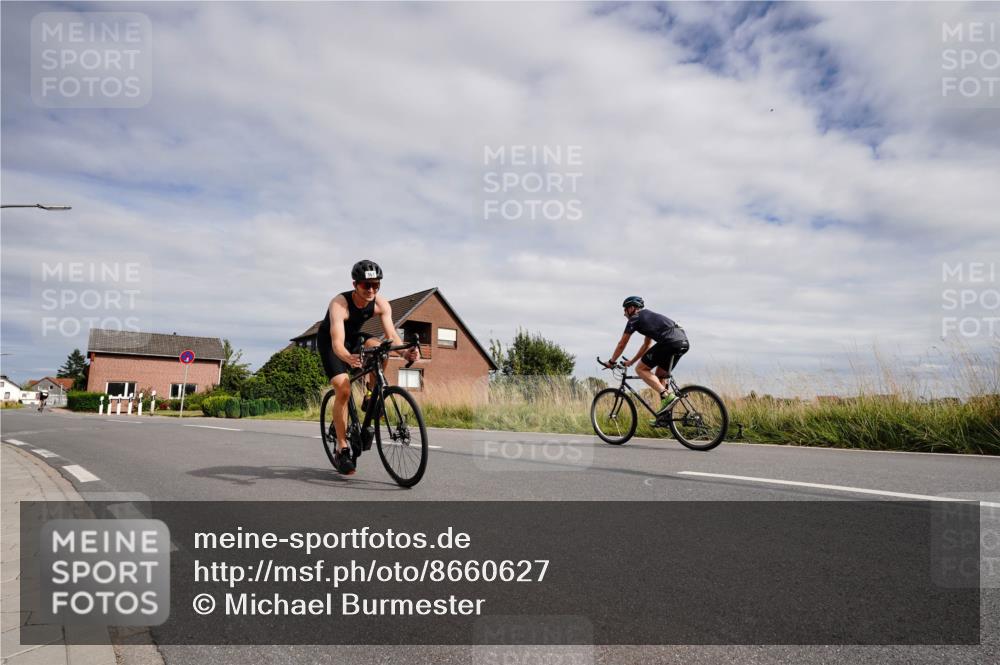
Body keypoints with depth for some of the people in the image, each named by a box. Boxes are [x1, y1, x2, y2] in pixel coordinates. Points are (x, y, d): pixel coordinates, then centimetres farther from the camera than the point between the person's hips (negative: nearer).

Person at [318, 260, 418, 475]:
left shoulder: (381, 304, -22)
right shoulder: (339, 303, -34)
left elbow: (392, 335, -28)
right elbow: (337, 342, -44)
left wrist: (404, 352, -50)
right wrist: (348, 358, -66)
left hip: (354, 337, 4)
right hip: (329, 341, -4)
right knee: (343, 389, -21)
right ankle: (342, 449, -11)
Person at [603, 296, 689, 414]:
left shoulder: (635, 319, 10)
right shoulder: (649, 316, 34)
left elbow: (622, 344, 14)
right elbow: (646, 345, 41)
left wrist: (611, 362, 27)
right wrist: (631, 362, 46)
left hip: (670, 341, -9)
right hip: (684, 342, 9)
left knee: (641, 369, 3)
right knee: (660, 375, 20)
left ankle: (667, 396, -14)